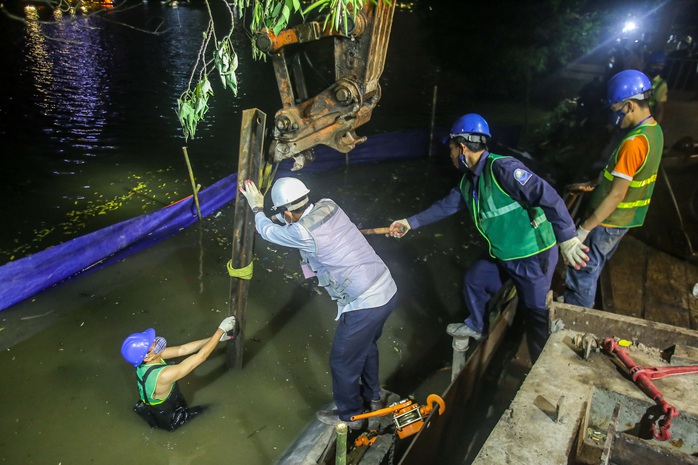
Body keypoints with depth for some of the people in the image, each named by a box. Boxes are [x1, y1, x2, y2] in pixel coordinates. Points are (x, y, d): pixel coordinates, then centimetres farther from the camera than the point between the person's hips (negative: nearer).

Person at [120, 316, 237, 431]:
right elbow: (201, 356, -36)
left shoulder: (143, 361, -19)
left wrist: (217, 337, -15)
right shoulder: (163, 376, -41)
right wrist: (221, 330, -28)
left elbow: (182, 349, -14)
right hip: (169, 421, -6)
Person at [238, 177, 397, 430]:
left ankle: (349, 415, 39)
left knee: (343, 361, 16)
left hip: (364, 306, -8)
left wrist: (257, 208, 18)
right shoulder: (328, 205, -1)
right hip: (388, 290, 8)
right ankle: (372, 395, 54)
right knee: (366, 344, 32)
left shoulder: (303, 232, -21)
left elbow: (268, 231, 1)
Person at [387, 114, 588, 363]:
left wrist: (567, 239, -30)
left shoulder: (503, 168, -26)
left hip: (533, 255, -9)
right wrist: (410, 223, 17)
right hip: (501, 253, 9)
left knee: (537, 315, 3)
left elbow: (549, 198, -29)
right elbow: (444, 206, 14)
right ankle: (476, 326, 48)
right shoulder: (469, 181, 4)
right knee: (474, 282, 23)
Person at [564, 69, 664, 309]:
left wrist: (584, 229, -21)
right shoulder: (653, 130, 3)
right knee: (591, 269, 25)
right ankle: (582, 304, 42)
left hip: (609, 221, -9)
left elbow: (617, 195, -26)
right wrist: (595, 183, 19)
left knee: (582, 273, 4)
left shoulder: (634, 143, -28)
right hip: (625, 218, 9)